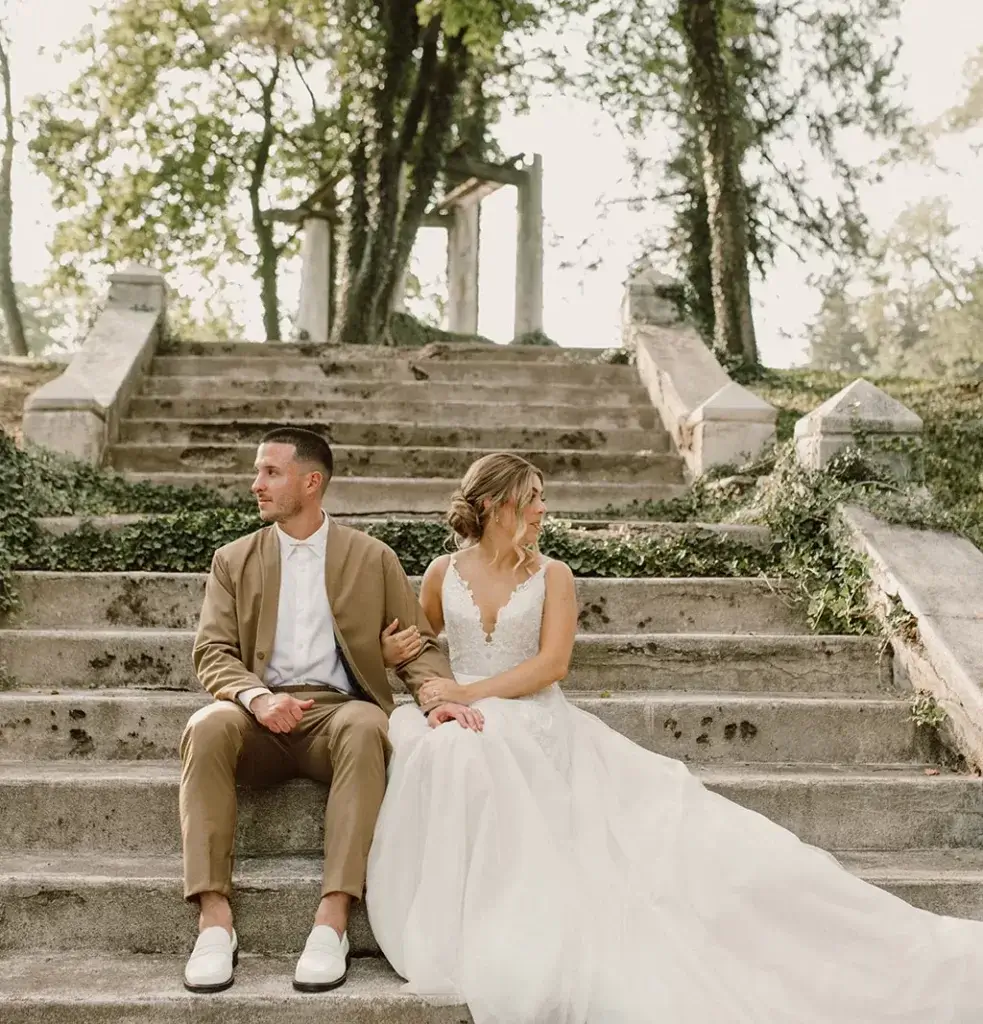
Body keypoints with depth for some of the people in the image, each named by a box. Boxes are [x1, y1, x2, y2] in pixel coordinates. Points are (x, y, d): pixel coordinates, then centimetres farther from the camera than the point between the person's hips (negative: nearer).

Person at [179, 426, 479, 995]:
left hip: (338, 710, -1)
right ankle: (215, 918, -34)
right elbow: (213, 652, 4)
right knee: (207, 726, -33)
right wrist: (257, 697, -18)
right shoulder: (234, 560, 14)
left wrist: (439, 697, -12)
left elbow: (418, 644, 10)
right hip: (261, 716, 1)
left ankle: (333, 920, -39)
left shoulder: (373, 558, 12)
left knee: (366, 726, -37)